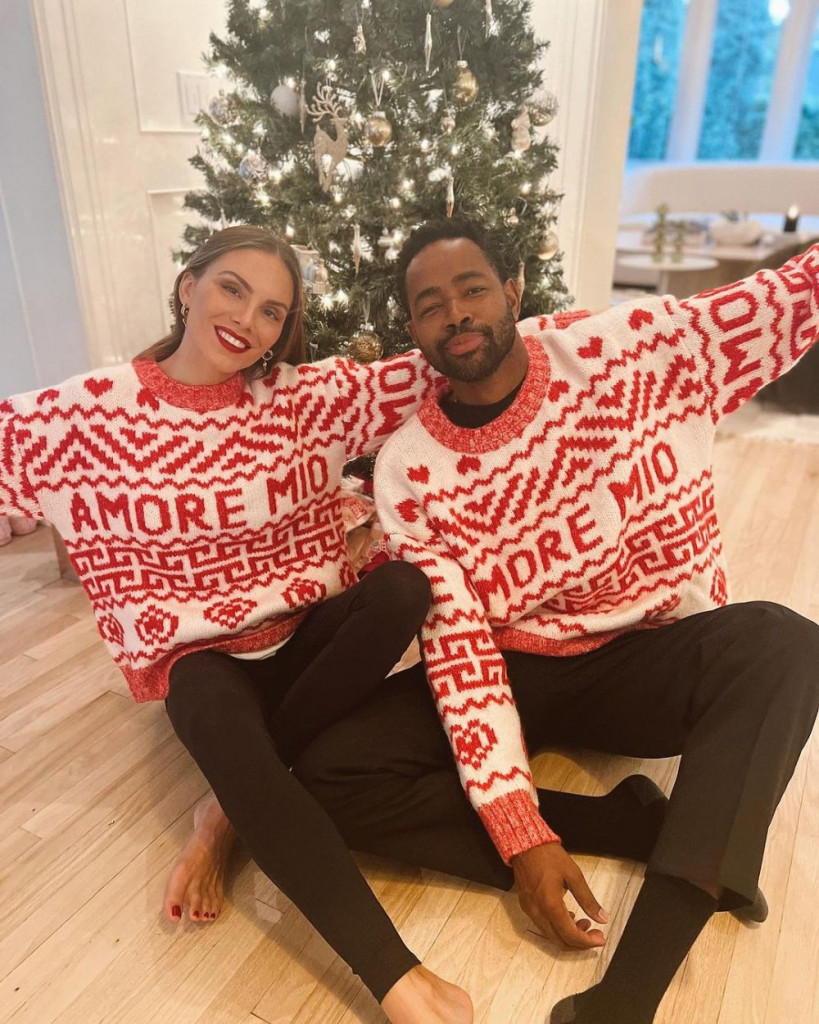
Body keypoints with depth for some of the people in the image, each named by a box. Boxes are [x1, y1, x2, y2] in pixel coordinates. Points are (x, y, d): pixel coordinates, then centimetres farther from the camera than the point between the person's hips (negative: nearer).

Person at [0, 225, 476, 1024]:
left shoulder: (309, 396, -3)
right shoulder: (81, 416, -7)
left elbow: (435, 370, -4)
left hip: (305, 630, 3)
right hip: (197, 652, -2)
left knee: (405, 585, -26)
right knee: (220, 719, -35)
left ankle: (230, 811, -16)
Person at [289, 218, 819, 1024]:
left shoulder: (643, 347, -9)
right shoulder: (407, 470, -11)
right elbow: (460, 648, -15)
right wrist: (520, 832, -20)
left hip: (651, 659, 0)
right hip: (510, 673, 1)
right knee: (327, 776, -19)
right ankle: (669, 837, -15)